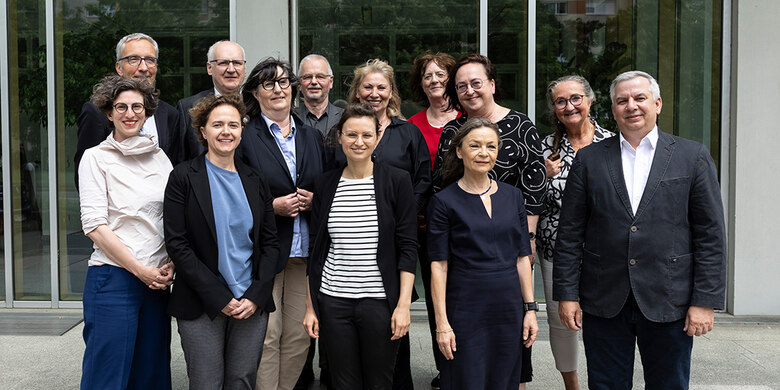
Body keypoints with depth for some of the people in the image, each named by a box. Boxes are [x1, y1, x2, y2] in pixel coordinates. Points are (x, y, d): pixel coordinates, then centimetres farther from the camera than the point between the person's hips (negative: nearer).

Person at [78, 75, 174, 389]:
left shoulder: (159, 157, 11)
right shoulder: (96, 158, -1)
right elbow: (94, 225, -8)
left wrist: (171, 264, -2)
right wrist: (140, 269, -12)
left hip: (157, 278, 4)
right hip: (114, 277, -4)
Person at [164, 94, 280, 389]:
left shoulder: (255, 181, 9)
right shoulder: (183, 178, -2)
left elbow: (270, 243, 8)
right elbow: (177, 243, -8)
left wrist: (256, 295, -5)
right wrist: (218, 297, -13)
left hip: (253, 304, 3)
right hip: (202, 307, -3)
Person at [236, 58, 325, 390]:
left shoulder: (312, 136, 15)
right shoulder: (244, 136, -1)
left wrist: (314, 200, 0)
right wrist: (272, 206, -14)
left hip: (304, 251, 4)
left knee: (299, 335, 6)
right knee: (267, 335, -4)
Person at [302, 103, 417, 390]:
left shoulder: (397, 180, -2)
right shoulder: (325, 184, 6)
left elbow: (408, 246, -3)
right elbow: (316, 248, 11)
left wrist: (404, 304, -10)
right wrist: (310, 306, 8)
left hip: (380, 301, -2)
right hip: (333, 301, 2)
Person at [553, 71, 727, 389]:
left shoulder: (693, 156, 2)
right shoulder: (589, 159, 5)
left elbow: (710, 234, 0)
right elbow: (570, 232, 4)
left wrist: (705, 301, -6)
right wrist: (566, 294, -1)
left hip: (668, 304, 0)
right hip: (603, 303, 1)